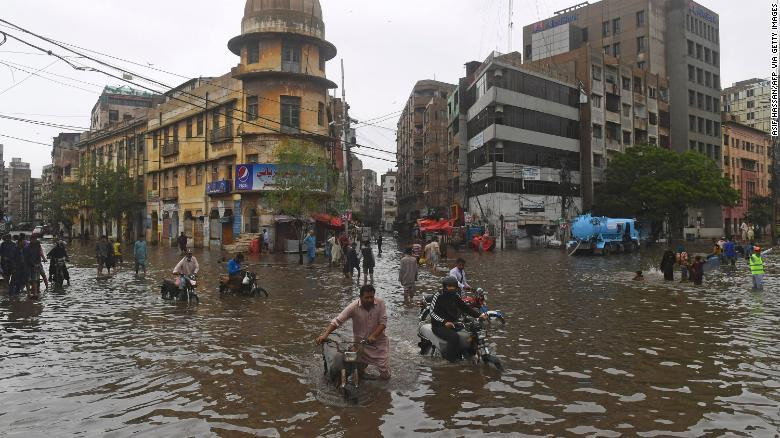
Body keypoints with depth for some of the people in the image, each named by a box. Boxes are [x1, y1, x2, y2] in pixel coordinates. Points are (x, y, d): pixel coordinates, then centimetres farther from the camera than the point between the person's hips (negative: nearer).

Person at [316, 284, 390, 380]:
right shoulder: (354, 307, -19)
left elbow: (383, 322, -16)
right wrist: (325, 335, -32)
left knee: (385, 375, 3)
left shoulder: (380, 303, -15)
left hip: (379, 341, 0)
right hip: (360, 342, 0)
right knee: (359, 373, 8)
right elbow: (337, 321, -21)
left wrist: (373, 336, -30)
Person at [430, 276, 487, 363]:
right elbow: (433, 312, -16)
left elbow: (465, 307, 5)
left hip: (453, 324, 7)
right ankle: (450, 359, -19)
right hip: (439, 326, -7)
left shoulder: (456, 297, 11)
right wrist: (444, 322, -29)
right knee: (454, 336, -32)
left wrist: (479, 315, -10)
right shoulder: (438, 296, -10)